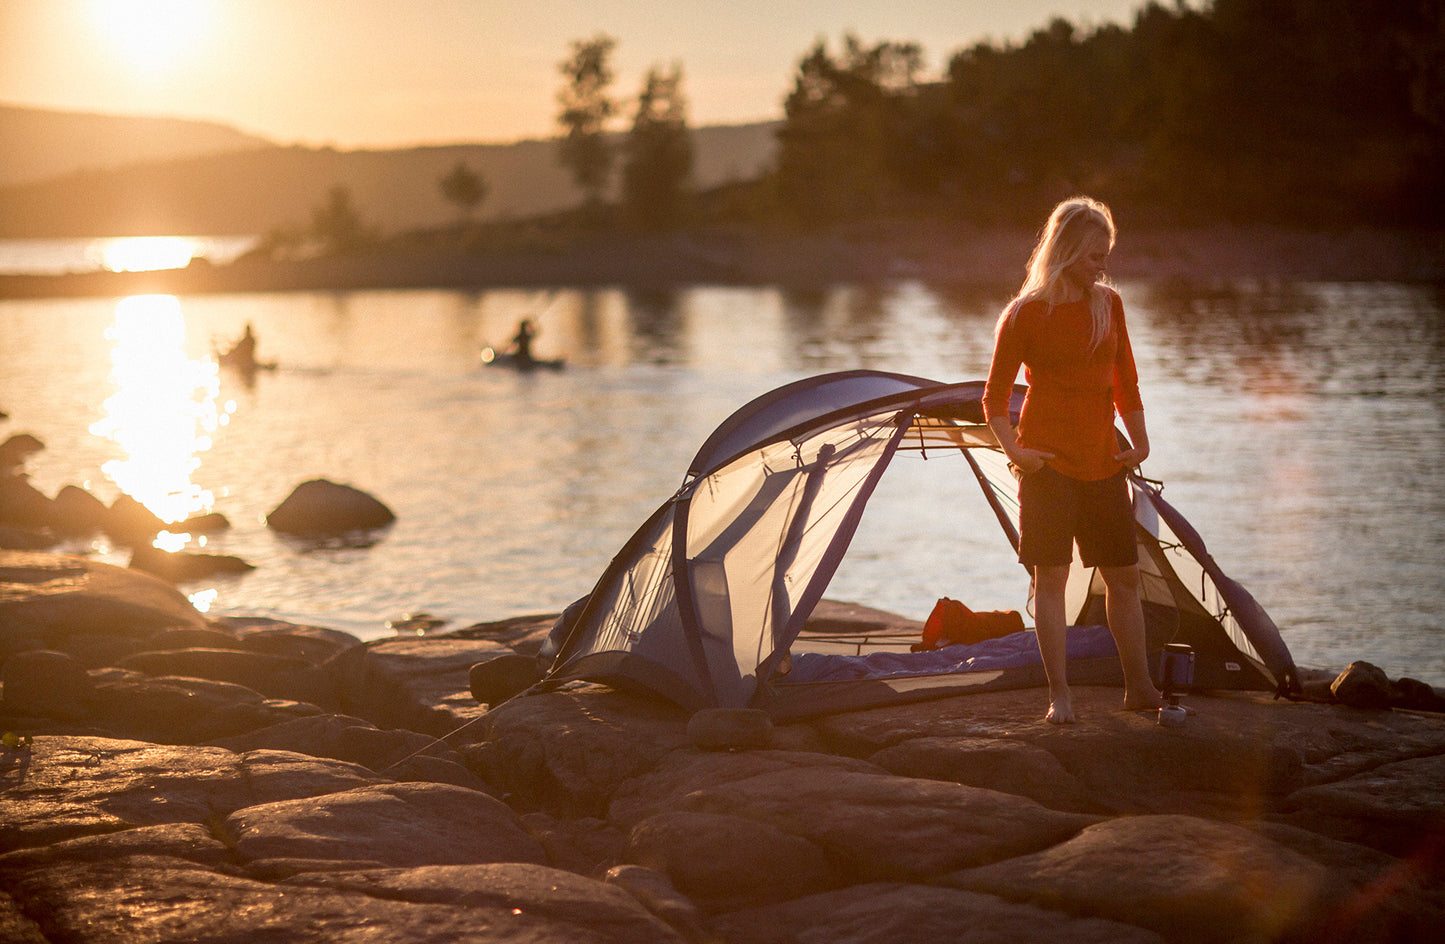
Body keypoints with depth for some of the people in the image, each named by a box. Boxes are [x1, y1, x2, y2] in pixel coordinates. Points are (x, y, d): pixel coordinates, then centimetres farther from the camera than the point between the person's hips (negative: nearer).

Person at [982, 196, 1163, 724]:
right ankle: (1059, 696, 1)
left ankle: (1139, 688, 17)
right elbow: (994, 398, -2)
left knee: (1124, 575, 7)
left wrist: (1139, 441, 7)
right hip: (1049, 463, -5)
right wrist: (1014, 450, -14)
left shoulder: (1109, 305, 9)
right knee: (1050, 575, -5)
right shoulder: (1025, 314, -6)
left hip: (1103, 463, 5)